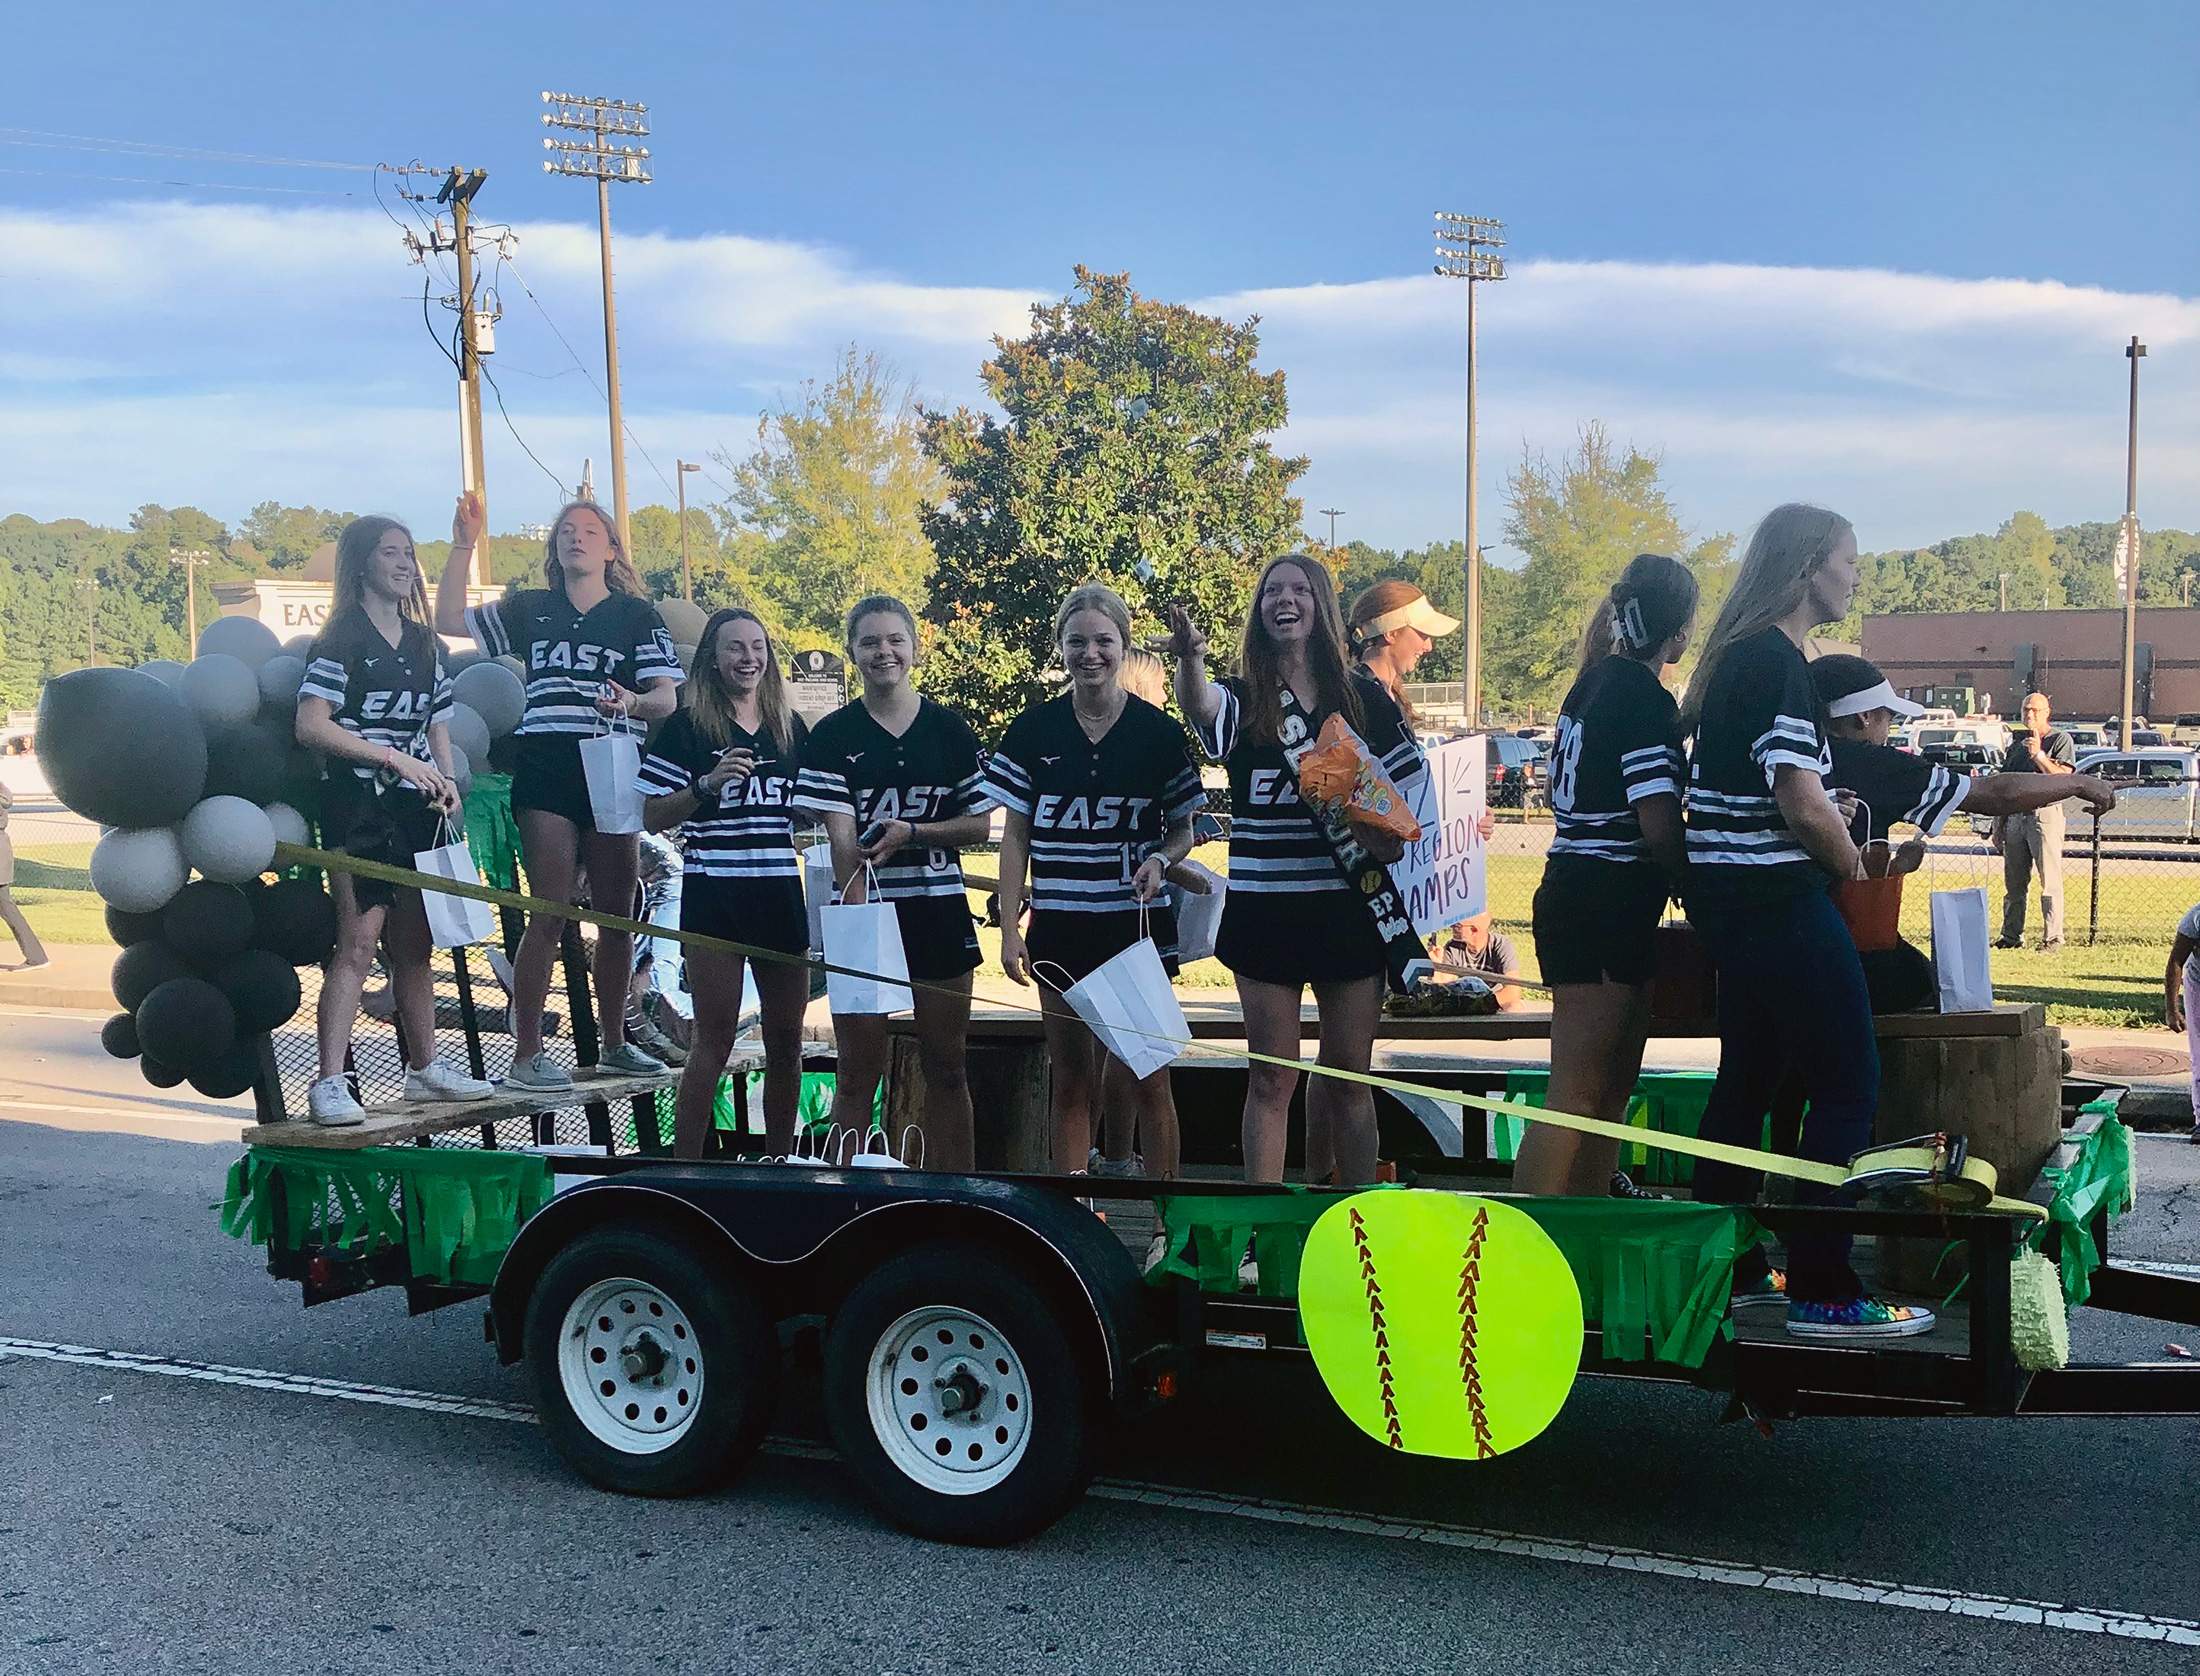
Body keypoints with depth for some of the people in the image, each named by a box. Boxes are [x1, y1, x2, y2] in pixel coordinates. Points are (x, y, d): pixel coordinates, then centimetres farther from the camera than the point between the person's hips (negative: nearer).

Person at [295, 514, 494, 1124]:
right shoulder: (343, 639, -5)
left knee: (415, 945, 13)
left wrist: (446, 782, 3)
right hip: (358, 804, -7)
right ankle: (330, 1084, -15)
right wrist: (394, 758, -15)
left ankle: (423, 1067, 22)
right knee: (359, 942, -14)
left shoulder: (425, 644, 17)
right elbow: (311, 726, -14)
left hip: (416, 808, 7)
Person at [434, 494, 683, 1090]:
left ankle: (613, 1042, 20)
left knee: (617, 916, 6)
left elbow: (667, 696, 1)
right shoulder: (529, 608, 15)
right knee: (551, 915, -7)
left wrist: (633, 702, -22)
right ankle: (526, 1055, -4)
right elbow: (448, 620, 16)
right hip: (545, 769, -1)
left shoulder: (638, 614, 9)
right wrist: (464, 545, 9)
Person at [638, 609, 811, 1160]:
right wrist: (707, 785, -18)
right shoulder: (687, 727, -1)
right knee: (714, 1040, -5)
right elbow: (653, 817, -4)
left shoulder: (790, 728, 12)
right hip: (713, 893, -4)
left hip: (780, 893, 5)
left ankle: (780, 1162, 18)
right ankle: (684, 1164, 2)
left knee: (786, 1041, 7)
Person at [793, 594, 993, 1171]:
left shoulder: (950, 731, 5)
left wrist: (910, 832, -12)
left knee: (946, 1068, 7)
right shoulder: (834, 736, -1)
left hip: (938, 910, 2)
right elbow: (841, 839, -10)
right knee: (859, 1071, 2)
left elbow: (979, 825, 5)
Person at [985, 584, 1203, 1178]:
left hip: (1139, 924, -1)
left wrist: (1161, 860, -13)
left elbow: (1183, 831, 9)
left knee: (1150, 1078, 1)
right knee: (1071, 1081, 7)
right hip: (1060, 928, 1)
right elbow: (1014, 835, 5)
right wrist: (1009, 928, -2)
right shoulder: (1033, 731, 2)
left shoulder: (1159, 733, 0)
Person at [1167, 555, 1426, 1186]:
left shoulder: (1363, 696, 4)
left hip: (1348, 906, 1)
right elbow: (1198, 705, -26)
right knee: (1272, 1079, 2)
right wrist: (1190, 657, -48)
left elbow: (1405, 786, 12)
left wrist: (1389, 838, -9)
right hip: (1267, 906, -1)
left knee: (1348, 1075, 9)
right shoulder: (1244, 698, -1)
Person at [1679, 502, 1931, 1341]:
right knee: (1848, 1082, -4)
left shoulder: (1739, 656, 13)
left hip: (1731, 898, 10)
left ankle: (1724, 1267, 25)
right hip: (1776, 900, -10)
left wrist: (1824, 809, 14)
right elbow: (1804, 808, -22)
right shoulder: (1778, 663, -18)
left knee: (1749, 1076, 17)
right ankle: (1822, 1290, -2)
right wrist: (1851, 861, -5)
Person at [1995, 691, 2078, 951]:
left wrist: (2038, 755, -19)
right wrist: (1999, 824, 17)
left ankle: (2053, 937, -4)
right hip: (2015, 817, 6)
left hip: (2045, 814, -6)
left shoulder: (2060, 740, 0)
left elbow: (2063, 777, -13)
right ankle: (2011, 936, 15)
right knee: (2013, 883, 9)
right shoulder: (2017, 743, 19)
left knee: (2050, 881, -6)